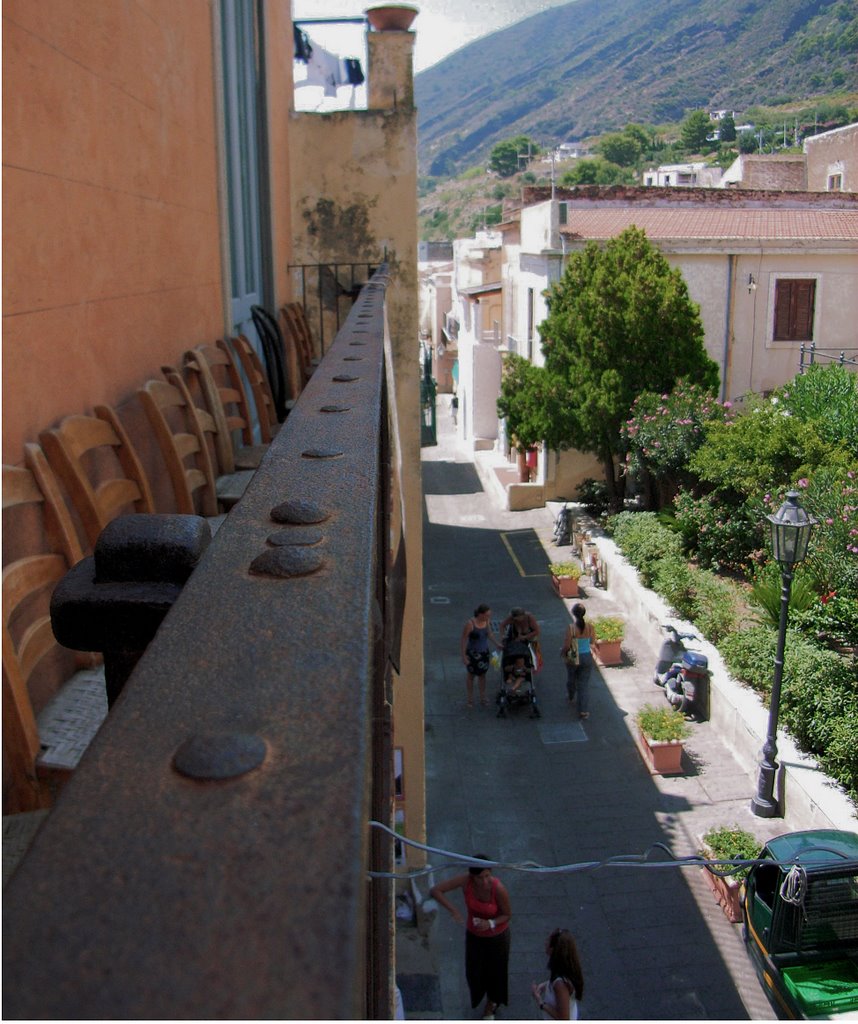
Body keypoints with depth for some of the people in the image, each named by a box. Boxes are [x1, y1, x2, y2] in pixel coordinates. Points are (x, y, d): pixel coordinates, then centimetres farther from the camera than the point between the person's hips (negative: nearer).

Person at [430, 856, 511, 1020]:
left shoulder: (499, 889, -35)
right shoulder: (465, 881, -29)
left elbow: (507, 914, -18)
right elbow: (435, 891, -25)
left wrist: (491, 923, -35)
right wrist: (453, 910, -35)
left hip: (497, 936, -2)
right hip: (474, 934, 3)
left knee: (495, 971, 19)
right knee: (474, 971, 20)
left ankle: (491, 1003, 52)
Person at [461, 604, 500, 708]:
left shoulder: (487, 621, -10)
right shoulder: (470, 624, -26)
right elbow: (464, 639, -17)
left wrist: (497, 644, 5)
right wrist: (464, 655, -15)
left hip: (484, 652, 4)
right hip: (473, 653, -4)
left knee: (482, 675, 18)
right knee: (471, 676, 15)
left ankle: (483, 698, 32)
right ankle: (470, 699, 31)